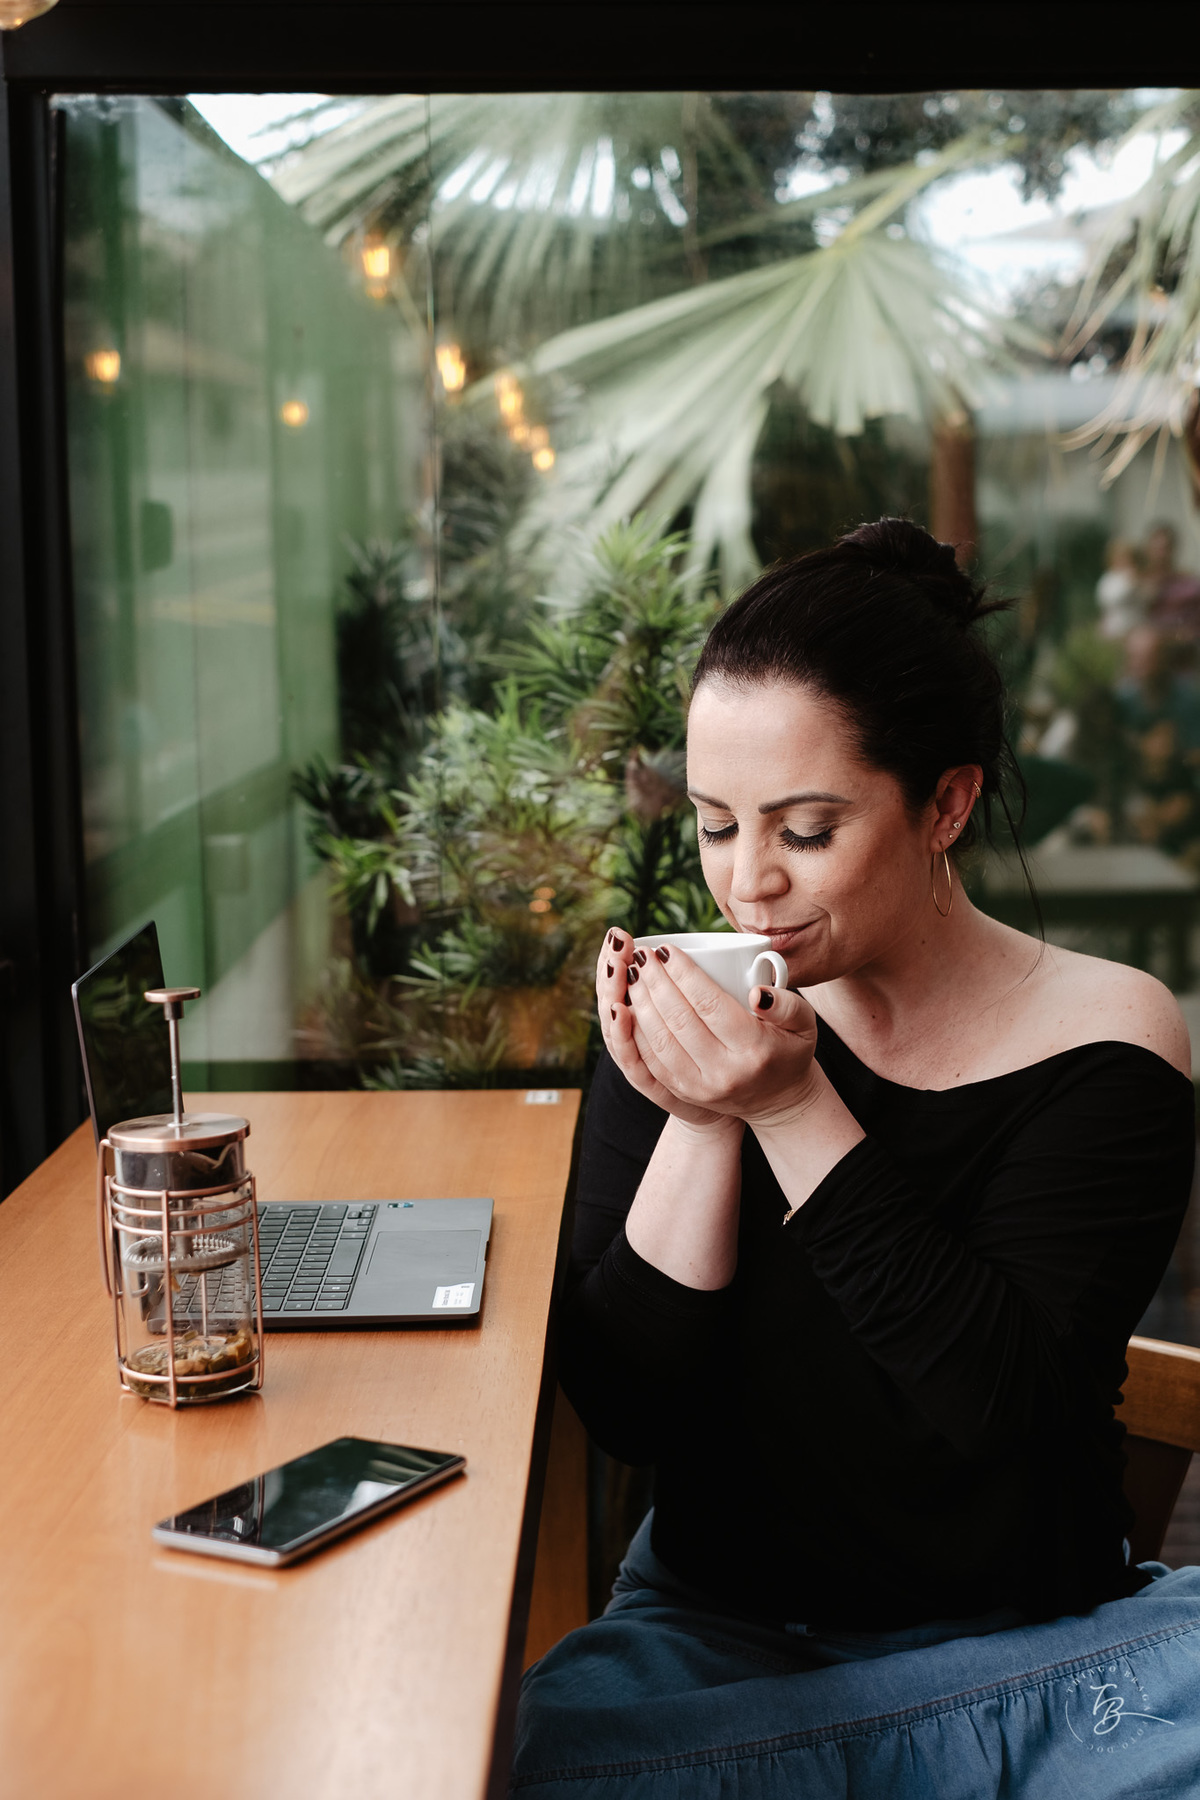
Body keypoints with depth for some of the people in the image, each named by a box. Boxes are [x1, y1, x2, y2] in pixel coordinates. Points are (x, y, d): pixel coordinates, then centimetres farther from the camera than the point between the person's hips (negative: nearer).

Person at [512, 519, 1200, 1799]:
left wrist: (793, 1112, -24)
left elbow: (1000, 1400, -19)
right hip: (714, 1631, 1)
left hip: (1020, 1646, -1)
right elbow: (621, 1412, -6)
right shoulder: (684, 1018, -2)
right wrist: (697, 1124, -19)